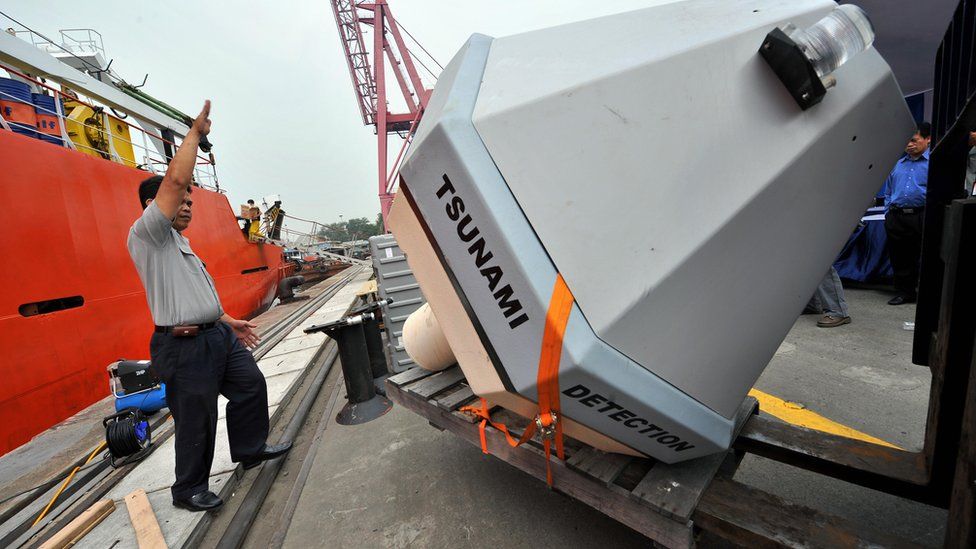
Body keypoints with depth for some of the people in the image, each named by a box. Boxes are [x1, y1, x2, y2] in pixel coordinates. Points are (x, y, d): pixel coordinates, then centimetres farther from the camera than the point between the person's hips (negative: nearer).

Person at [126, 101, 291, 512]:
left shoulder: (178, 244, 19)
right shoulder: (146, 234, -10)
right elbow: (175, 180, -22)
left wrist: (230, 321, 20)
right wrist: (196, 132, -12)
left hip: (218, 335, 9)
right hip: (185, 346, -9)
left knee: (251, 385, 17)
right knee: (196, 420, 4)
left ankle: (251, 450, 35)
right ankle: (188, 490, 26)